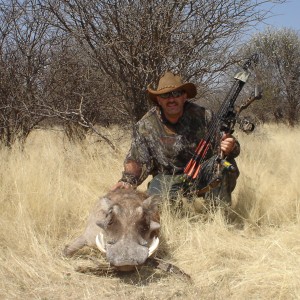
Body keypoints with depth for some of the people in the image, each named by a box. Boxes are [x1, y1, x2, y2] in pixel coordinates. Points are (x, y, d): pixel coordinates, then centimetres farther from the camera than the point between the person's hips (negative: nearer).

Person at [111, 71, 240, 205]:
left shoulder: (203, 116, -9)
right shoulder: (145, 126, -8)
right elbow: (137, 160, -3)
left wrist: (229, 148, -31)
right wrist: (127, 181, -21)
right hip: (168, 178, 0)